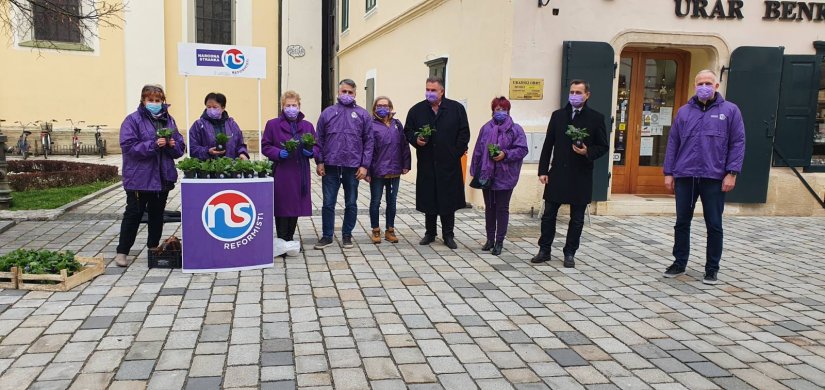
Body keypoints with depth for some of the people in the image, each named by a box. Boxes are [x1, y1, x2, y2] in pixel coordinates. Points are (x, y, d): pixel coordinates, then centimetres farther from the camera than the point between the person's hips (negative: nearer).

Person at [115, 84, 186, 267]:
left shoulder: (169, 120, 9)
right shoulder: (133, 120, -6)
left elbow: (180, 147, 9)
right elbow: (128, 146, -16)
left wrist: (173, 145, -13)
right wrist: (153, 145, -25)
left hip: (163, 177, 5)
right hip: (139, 178, -5)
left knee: (157, 214, 15)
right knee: (133, 214, 1)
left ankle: (154, 248, 28)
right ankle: (122, 251, 10)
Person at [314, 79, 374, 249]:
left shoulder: (363, 114, 4)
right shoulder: (327, 112, 7)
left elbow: (368, 141, 2)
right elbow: (319, 139, 7)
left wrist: (364, 165, -5)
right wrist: (319, 161, -1)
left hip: (353, 167, 0)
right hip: (330, 166, 0)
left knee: (351, 203, 9)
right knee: (328, 203, 5)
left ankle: (347, 235, 22)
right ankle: (327, 236, 16)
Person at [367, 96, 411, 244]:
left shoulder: (397, 124, 5)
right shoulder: (371, 125, -5)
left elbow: (404, 145, 7)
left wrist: (406, 164, 2)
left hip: (394, 171, 3)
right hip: (377, 171, -3)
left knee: (392, 201, 12)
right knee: (375, 202, 8)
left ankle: (390, 230, 23)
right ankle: (376, 231, 21)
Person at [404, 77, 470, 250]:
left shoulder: (456, 108, 1)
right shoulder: (416, 110, 6)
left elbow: (464, 132, 2)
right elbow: (407, 131, 11)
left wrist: (457, 152, -5)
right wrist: (416, 139, -9)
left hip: (449, 164, -1)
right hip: (426, 164, 1)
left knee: (448, 200, 5)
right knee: (428, 200, 7)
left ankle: (448, 235, 16)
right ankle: (430, 233, 21)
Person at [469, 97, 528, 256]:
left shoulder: (516, 129, -2)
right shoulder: (486, 128, 6)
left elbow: (522, 150, -7)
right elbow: (478, 151, 7)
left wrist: (505, 154, -20)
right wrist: (476, 172, 5)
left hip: (505, 177, -3)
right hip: (487, 175, 3)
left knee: (502, 209, 4)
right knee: (489, 207, 12)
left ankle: (499, 241, 12)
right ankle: (490, 239, 24)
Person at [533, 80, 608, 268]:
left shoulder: (596, 118, 0)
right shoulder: (558, 115, 7)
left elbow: (603, 146, 3)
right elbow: (548, 145, 6)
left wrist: (588, 152, -17)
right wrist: (543, 170, 1)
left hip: (581, 177, -2)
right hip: (557, 174, 2)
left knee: (577, 219, 7)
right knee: (548, 215, 6)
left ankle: (570, 253, 19)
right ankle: (544, 250, 18)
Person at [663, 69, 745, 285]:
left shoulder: (730, 110, 4)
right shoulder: (684, 111, 10)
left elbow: (737, 143, 0)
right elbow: (673, 143, 10)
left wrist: (731, 172, -8)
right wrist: (668, 172, 5)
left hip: (714, 178, -2)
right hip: (684, 177, 2)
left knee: (714, 225, 5)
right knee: (682, 222, 9)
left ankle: (712, 268, 17)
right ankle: (679, 262, 22)